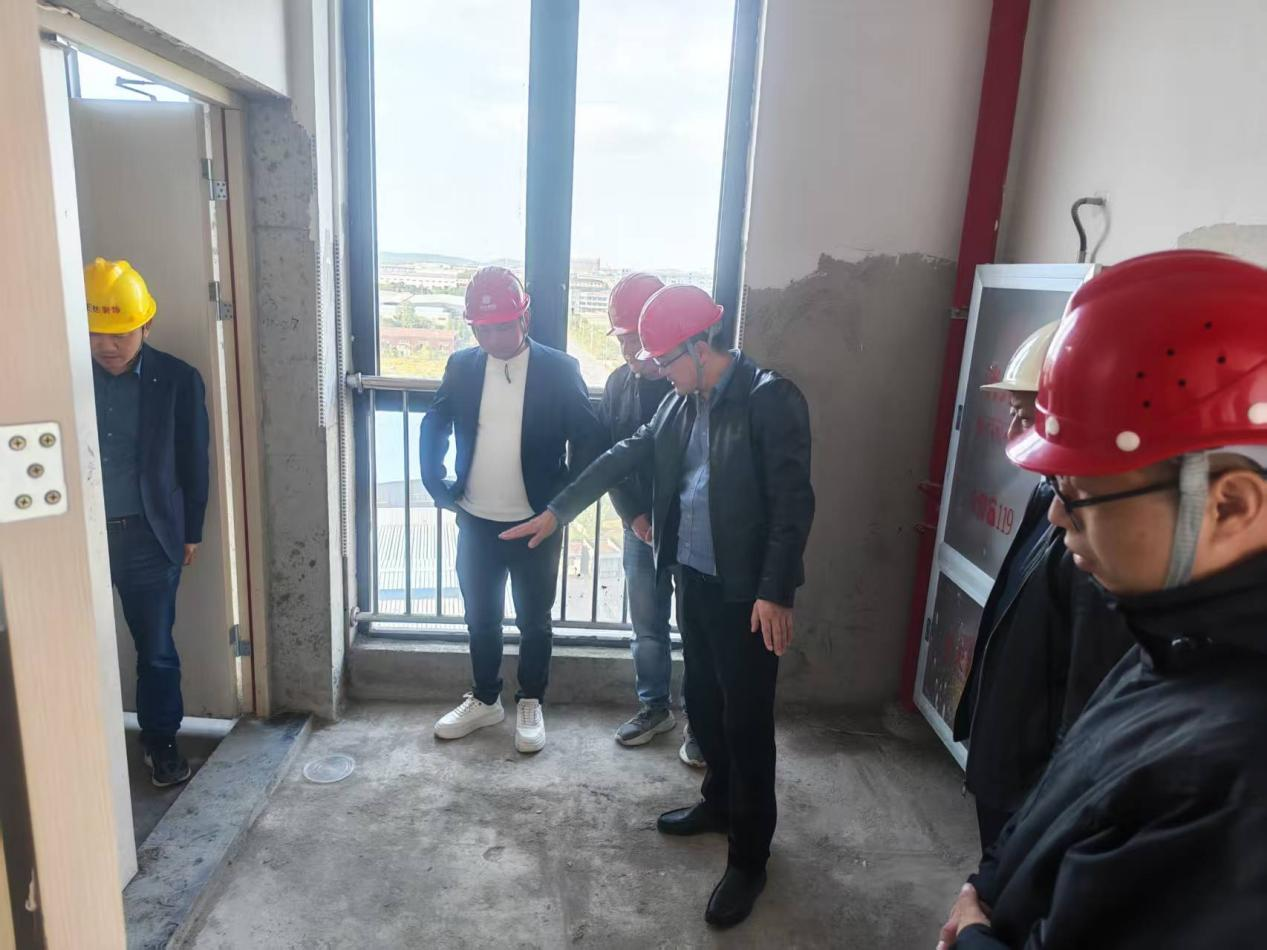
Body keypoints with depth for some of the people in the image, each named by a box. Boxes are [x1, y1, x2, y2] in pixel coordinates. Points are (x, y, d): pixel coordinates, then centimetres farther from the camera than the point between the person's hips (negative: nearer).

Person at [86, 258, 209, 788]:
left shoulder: (178, 381, -4)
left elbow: (195, 463, 2)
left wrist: (191, 532, 4)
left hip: (149, 536, -1)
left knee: (156, 649, 9)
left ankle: (161, 742, 27)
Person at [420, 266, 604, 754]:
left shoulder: (559, 369, -10)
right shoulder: (461, 365, 0)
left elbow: (590, 440, -7)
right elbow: (433, 427, 11)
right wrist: (440, 486, 4)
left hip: (536, 525, -3)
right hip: (476, 523, 3)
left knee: (534, 621, 12)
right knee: (481, 619, 17)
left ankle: (530, 704, 31)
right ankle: (484, 699, 36)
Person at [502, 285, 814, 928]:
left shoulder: (771, 399, -15)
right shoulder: (681, 402, 7)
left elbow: (793, 503, -17)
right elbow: (623, 457, 13)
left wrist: (775, 593, -20)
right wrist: (557, 511, 13)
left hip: (745, 590, -7)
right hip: (693, 577, 7)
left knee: (746, 720, 4)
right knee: (702, 702, 20)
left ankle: (748, 857, 21)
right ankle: (719, 802, 43)